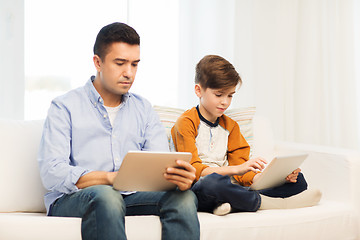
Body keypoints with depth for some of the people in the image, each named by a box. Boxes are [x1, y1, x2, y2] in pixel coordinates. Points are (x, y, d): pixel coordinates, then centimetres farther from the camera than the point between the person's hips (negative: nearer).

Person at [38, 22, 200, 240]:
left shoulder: (144, 109, 18)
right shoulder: (65, 107, 3)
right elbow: (52, 173, -10)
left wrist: (180, 176, -21)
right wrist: (109, 178, -26)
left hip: (131, 197, 4)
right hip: (71, 199, -4)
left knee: (185, 197, -24)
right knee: (105, 196, -38)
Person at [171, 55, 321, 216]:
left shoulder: (230, 126, 20)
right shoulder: (186, 122, -1)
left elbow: (241, 172, 14)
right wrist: (236, 169, -26)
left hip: (229, 190, 7)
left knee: (297, 181, -6)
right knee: (212, 181, -43)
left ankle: (233, 204, -28)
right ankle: (265, 202, -20)